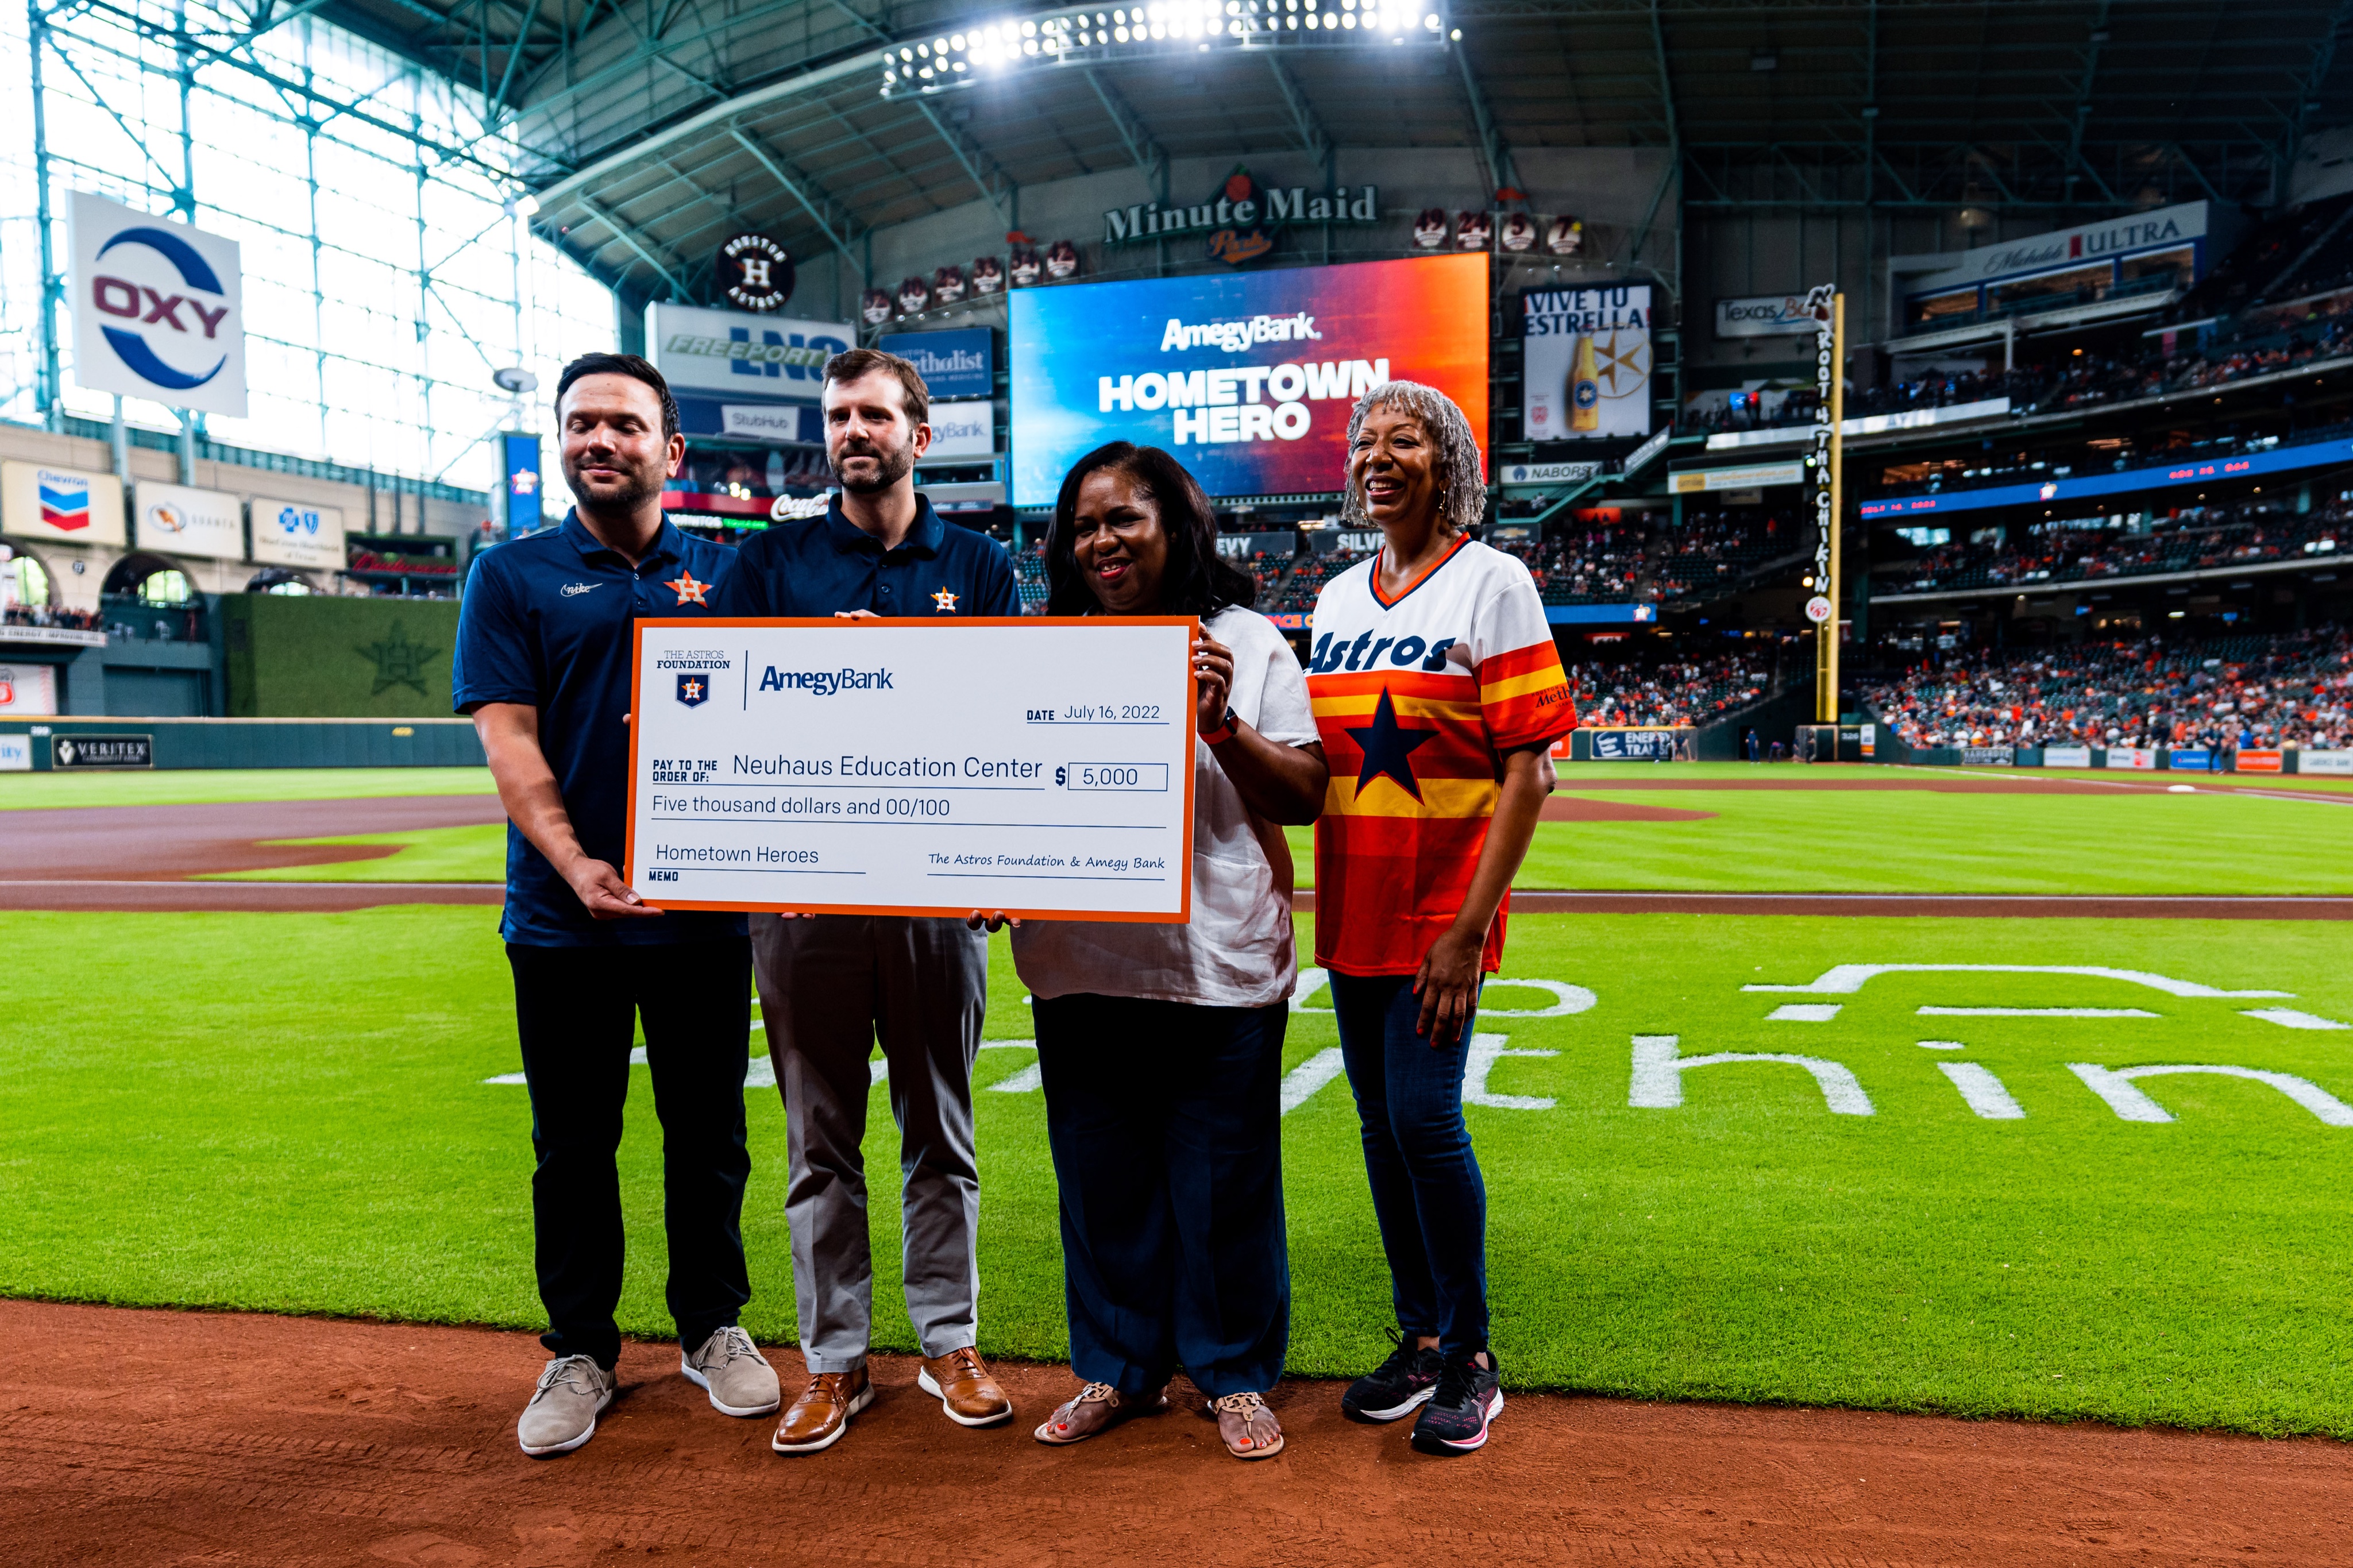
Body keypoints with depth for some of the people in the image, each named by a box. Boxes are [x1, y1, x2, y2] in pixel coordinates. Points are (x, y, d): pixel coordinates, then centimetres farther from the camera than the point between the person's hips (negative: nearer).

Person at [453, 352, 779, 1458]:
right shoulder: (512, 576, 4)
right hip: (564, 912, -1)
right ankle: (580, 1351, 24)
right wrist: (576, 865, -18)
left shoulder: (725, 575, 9)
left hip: (706, 908, 1)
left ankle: (712, 1327, 27)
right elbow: (507, 739, -4)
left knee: (709, 1133, 11)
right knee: (573, 1144, 9)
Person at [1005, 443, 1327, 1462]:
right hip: (1081, 965, 3)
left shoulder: (1245, 643, 2)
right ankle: (1117, 1367, 30)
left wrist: (1222, 726, -16)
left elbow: (1304, 797, -3)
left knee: (1224, 1183, 6)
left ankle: (1236, 1375, 24)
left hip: (1219, 965, -3)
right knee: (1102, 1179, 12)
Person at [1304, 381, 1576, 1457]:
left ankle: (1470, 1357, 10)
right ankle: (1420, 1338, 24)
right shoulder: (1339, 596, 13)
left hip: (1441, 912, -6)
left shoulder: (1492, 582, -5)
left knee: (1425, 1118, -9)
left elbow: (1528, 768, -11)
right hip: (1352, 911, 6)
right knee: (1381, 1123, 9)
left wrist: (1470, 927, -17)